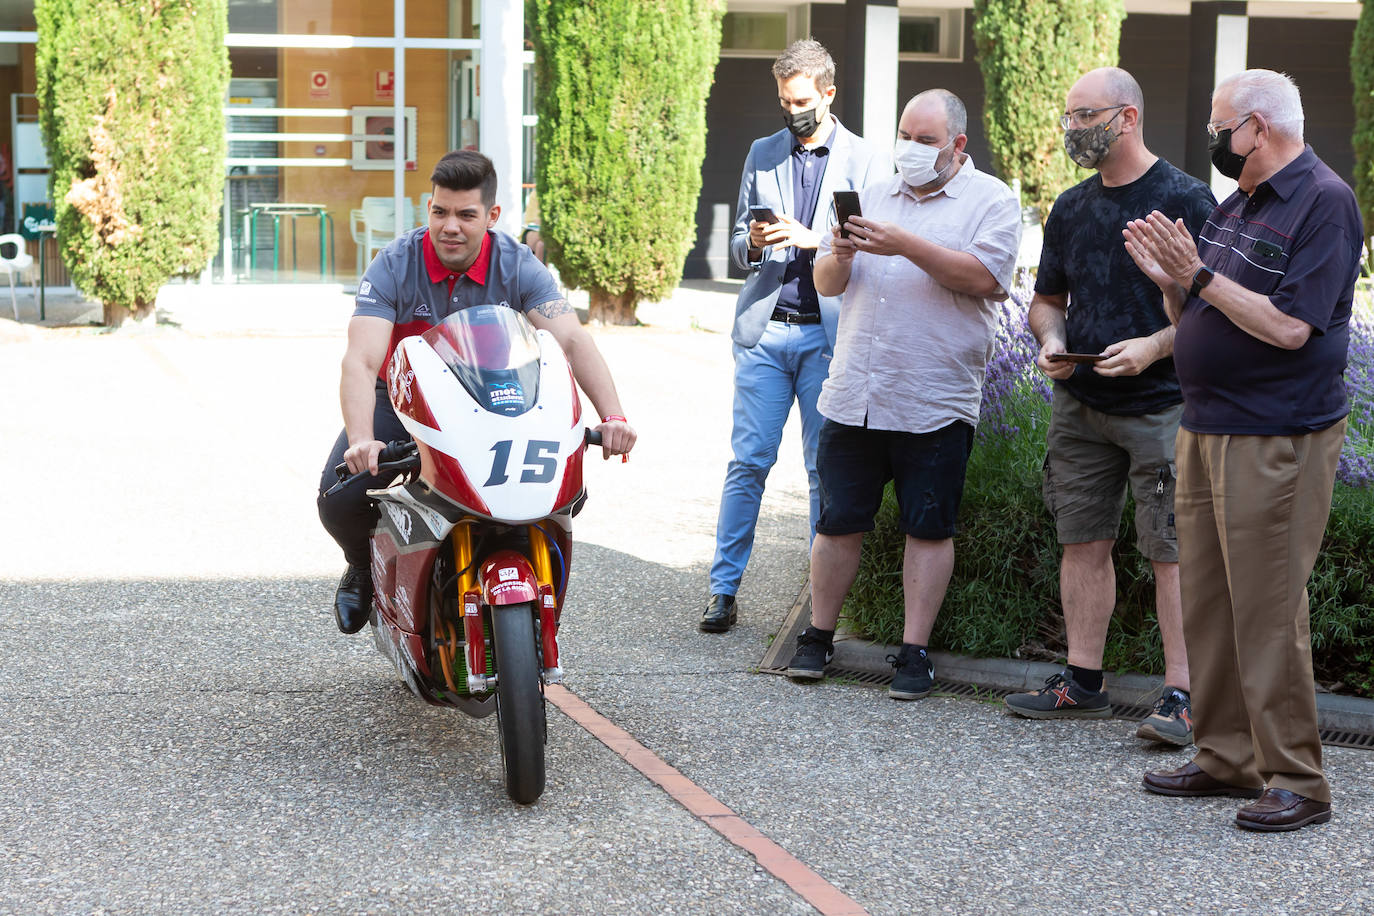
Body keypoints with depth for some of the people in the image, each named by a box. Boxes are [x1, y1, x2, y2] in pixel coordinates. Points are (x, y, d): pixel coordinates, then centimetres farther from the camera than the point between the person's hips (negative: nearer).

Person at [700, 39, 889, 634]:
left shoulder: (867, 162, 6)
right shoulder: (762, 155, 15)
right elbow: (737, 245, 17)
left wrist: (814, 241, -14)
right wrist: (752, 245, -7)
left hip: (830, 334, -2)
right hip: (764, 330, 2)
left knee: (828, 469, 1)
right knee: (748, 461, -1)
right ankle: (724, 588, 4)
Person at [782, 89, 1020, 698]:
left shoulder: (991, 202, 1)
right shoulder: (875, 196, 15)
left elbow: (984, 277, -15)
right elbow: (826, 284, 14)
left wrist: (907, 246, -20)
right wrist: (839, 256, -9)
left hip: (936, 404, -4)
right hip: (854, 395, 4)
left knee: (929, 528, 2)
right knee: (839, 521, 7)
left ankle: (914, 651, 10)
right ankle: (818, 635, 20)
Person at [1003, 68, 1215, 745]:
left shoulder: (1186, 200, -7)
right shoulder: (1070, 208, 12)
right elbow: (1047, 300, 21)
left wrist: (1154, 347, -21)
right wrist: (1052, 342, -1)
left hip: (1161, 404, -6)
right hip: (1079, 403, 6)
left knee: (1172, 550, -5)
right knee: (1083, 541, 9)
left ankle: (1181, 693, -2)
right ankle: (1082, 681, 19)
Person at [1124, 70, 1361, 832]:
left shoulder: (1323, 203, -11)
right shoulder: (1235, 207, 16)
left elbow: (1289, 326, -21)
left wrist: (1199, 274, -19)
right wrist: (1168, 279, 0)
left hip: (1276, 443, -9)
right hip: (1206, 433, 9)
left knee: (1267, 613, -8)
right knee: (1208, 606, 12)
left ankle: (1297, 782, -1)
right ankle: (1226, 759, 22)